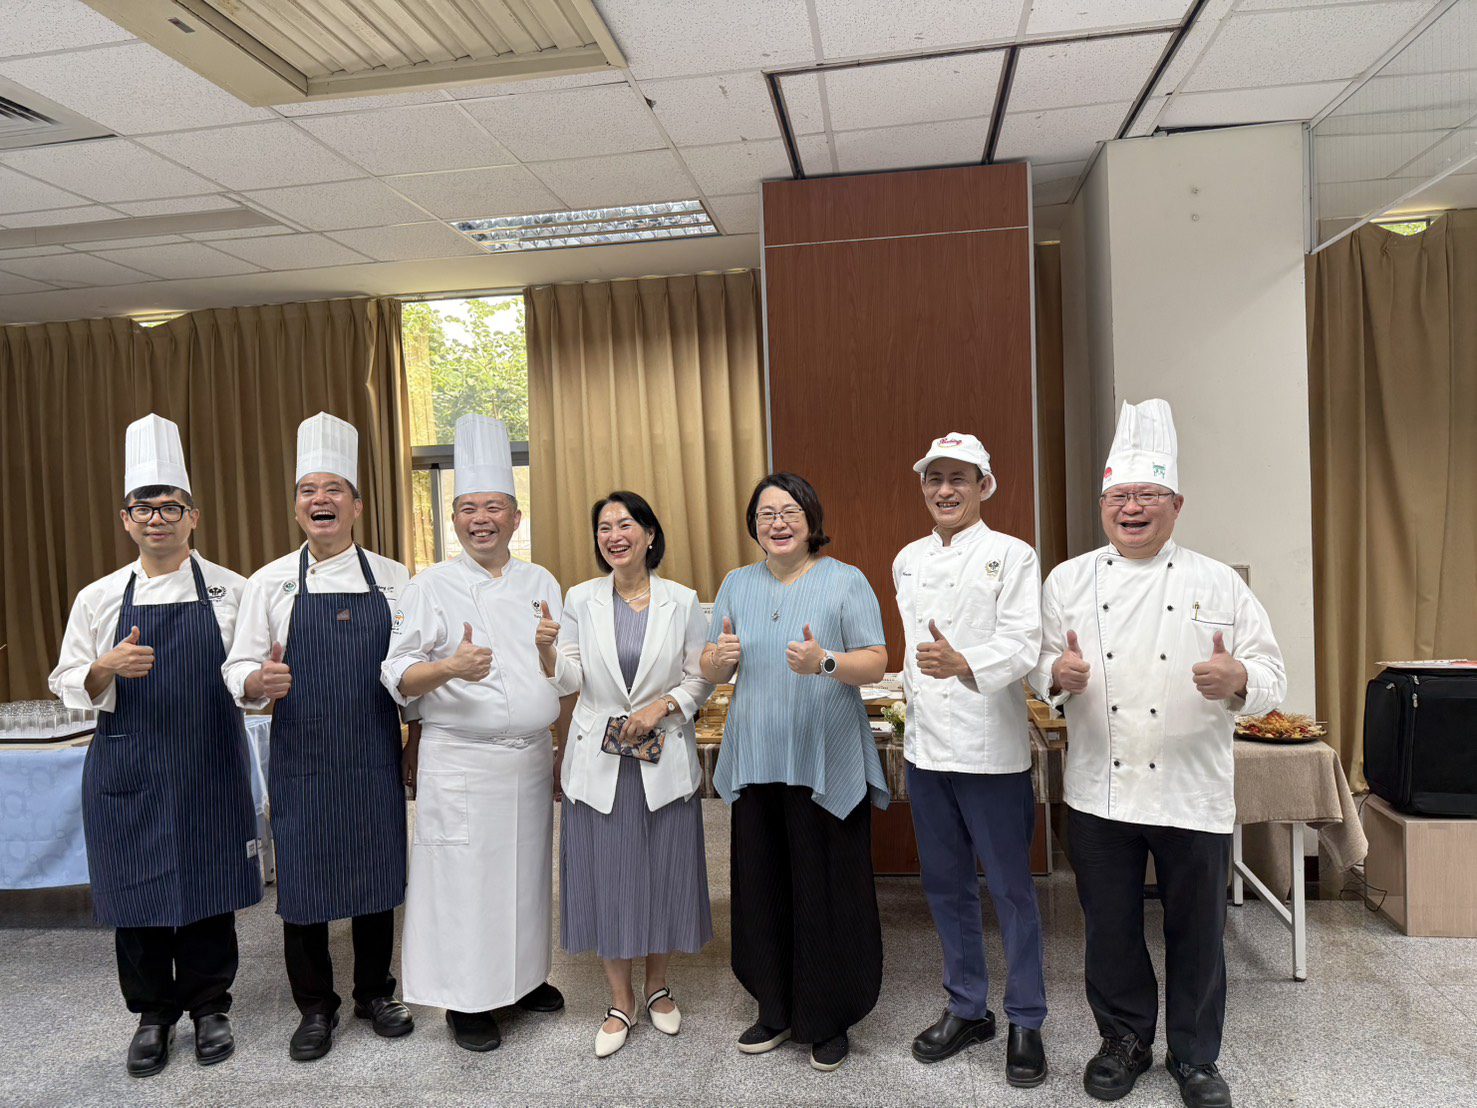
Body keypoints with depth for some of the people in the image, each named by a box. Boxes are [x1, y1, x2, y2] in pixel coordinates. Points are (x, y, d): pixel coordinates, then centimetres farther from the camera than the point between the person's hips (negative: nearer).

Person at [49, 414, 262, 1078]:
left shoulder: (230, 589, 0)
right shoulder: (98, 598, 3)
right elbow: (69, 687, 6)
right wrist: (107, 669, -15)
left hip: (209, 767, -1)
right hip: (128, 773, 1)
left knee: (210, 885, 8)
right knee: (135, 888, 9)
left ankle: (209, 1005, 30)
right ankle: (153, 1014, 31)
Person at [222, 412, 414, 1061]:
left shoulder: (392, 579, 4)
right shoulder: (270, 582, 1)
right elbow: (239, 668, -1)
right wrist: (257, 683, -21)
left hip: (374, 759, 1)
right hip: (301, 763, -1)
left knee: (377, 876, 11)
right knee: (302, 883, 7)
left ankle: (375, 993, 33)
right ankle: (315, 1008, 28)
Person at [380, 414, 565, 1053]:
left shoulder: (542, 584, 8)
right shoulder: (432, 587, -4)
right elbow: (397, 677, -7)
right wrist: (451, 669, -24)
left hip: (531, 758, 4)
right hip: (460, 761, -4)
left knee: (526, 870, 14)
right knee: (465, 878, 2)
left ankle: (521, 976, 34)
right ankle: (465, 1000, 21)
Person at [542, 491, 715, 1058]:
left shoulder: (682, 601, -1)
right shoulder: (581, 600, 1)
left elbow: (701, 679, 2)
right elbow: (569, 683, -2)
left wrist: (662, 707, -14)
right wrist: (546, 650, -21)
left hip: (664, 760, 0)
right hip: (598, 761, 1)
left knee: (664, 872, 9)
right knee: (606, 877, 7)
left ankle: (657, 984, 34)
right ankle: (620, 1000, 27)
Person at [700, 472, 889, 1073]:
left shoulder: (846, 581, -2)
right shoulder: (737, 585, 11)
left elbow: (876, 663, -9)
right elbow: (711, 673, 11)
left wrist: (825, 661, -27)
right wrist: (719, 656, -12)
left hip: (826, 764, -4)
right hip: (755, 763, 4)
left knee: (827, 890, 4)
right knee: (762, 887, 12)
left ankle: (828, 1020, 23)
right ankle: (776, 1009, 31)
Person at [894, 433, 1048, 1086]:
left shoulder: (1011, 556, -7)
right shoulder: (908, 561, 10)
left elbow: (1023, 646, -18)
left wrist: (963, 663, -36)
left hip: (991, 750, -5)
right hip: (925, 749, 6)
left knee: (1011, 890, 6)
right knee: (945, 885, 16)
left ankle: (1025, 1022, 25)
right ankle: (967, 1008, 34)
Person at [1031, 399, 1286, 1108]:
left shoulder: (1218, 584, -1)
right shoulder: (1069, 581, 3)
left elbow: (1272, 678, -2)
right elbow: (1039, 667, 5)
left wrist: (1238, 682, -25)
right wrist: (1058, 673, -18)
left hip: (1193, 795, -1)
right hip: (1099, 792, 1)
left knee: (1197, 933, 12)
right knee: (1110, 929, 14)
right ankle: (1125, 1040, 38)